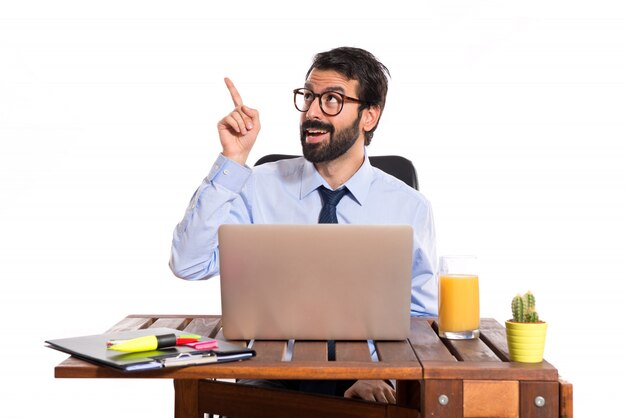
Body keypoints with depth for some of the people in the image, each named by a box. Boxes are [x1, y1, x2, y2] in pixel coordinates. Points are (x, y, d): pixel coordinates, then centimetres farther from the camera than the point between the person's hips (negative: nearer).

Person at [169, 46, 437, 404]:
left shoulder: (410, 208, 3)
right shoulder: (261, 186, 4)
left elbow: (422, 318, 6)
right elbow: (188, 264, -7)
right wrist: (233, 161, -11)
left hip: (362, 387, 1)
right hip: (269, 381, -1)